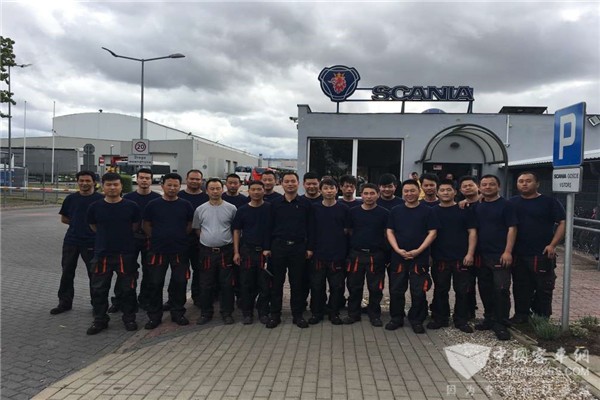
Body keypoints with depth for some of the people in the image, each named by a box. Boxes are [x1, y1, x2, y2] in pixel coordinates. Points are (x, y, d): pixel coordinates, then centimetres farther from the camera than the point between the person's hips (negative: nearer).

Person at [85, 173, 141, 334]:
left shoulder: (131, 206, -5)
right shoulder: (95, 207, -3)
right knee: (99, 289, 8)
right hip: (102, 254, 1)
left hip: (126, 254, -1)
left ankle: (129, 318, 24)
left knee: (127, 288, 8)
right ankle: (100, 320, 24)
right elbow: (93, 227, 13)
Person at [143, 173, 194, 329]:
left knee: (179, 282, 6)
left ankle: (178, 313, 22)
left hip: (180, 251, 1)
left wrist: (180, 237, 4)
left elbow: (190, 224, 11)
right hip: (158, 251, -1)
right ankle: (154, 315, 18)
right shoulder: (153, 205, -1)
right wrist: (157, 238, 2)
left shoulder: (186, 205, 1)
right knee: (156, 283, 4)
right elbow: (146, 225, 7)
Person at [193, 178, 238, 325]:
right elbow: (197, 229, 12)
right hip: (206, 251, 1)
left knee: (226, 284, 5)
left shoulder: (231, 208, -2)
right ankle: (205, 313, 22)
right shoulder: (200, 210, 3)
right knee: (206, 284, 8)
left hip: (225, 251, -1)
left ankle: (227, 313, 18)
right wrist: (209, 239, 5)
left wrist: (228, 240, 3)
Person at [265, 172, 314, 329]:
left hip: (298, 247, 0)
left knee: (297, 282, 6)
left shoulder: (305, 204, 3)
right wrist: (267, 248, 2)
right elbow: (270, 226, 6)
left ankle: (297, 314, 18)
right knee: (277, 282, 6)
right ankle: (275, 315, 16)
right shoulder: (275, 203, 5)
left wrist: (309, 248, -1)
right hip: (278, 246, 1)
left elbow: (310, 227, 4)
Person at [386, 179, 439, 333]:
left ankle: (416, 320, 18)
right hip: (398, 257, 2)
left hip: (420, 258, -2)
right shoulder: (395, 211, 8)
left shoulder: (427, 211, 1)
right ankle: (396, 318, 21)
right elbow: (389, 232, 6)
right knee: (396, 290, 7)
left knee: (418, 291, 3)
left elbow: (432, 233, -3)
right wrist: (398, 249, -9)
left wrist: (418, 250, -13)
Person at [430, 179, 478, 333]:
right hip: (439, 259, 1)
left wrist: (470, 253, -8)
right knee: (440, 290, 9)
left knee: (462, 291, 5)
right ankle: (440, 318, 21)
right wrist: (428, 255, 3)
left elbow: (472, 232, 1)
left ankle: (461, 320, 18)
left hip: (461, 258, -1)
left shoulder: (464, 210, 3)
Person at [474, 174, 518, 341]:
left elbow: (512, 229, -9)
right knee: (485, 288, 12)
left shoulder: (506, 205, -3)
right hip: (482, 255, 6)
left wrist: (508, 251, -16)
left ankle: (501, 324, 4)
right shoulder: (477, 207, 12)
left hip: (500, 255, -6)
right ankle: (489, 319, 26)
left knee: (501, 289, -5)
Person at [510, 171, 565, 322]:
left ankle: (542, 319, 19)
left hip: (542, 255, -3)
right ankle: (521, 315, 24)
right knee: (520, 287, 12)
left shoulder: (549, 202, -2)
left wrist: (552, 245, -14)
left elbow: (562, 223, -5)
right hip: (518, 255, 3)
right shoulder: (512, 203, 8)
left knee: (543, 288, 5)